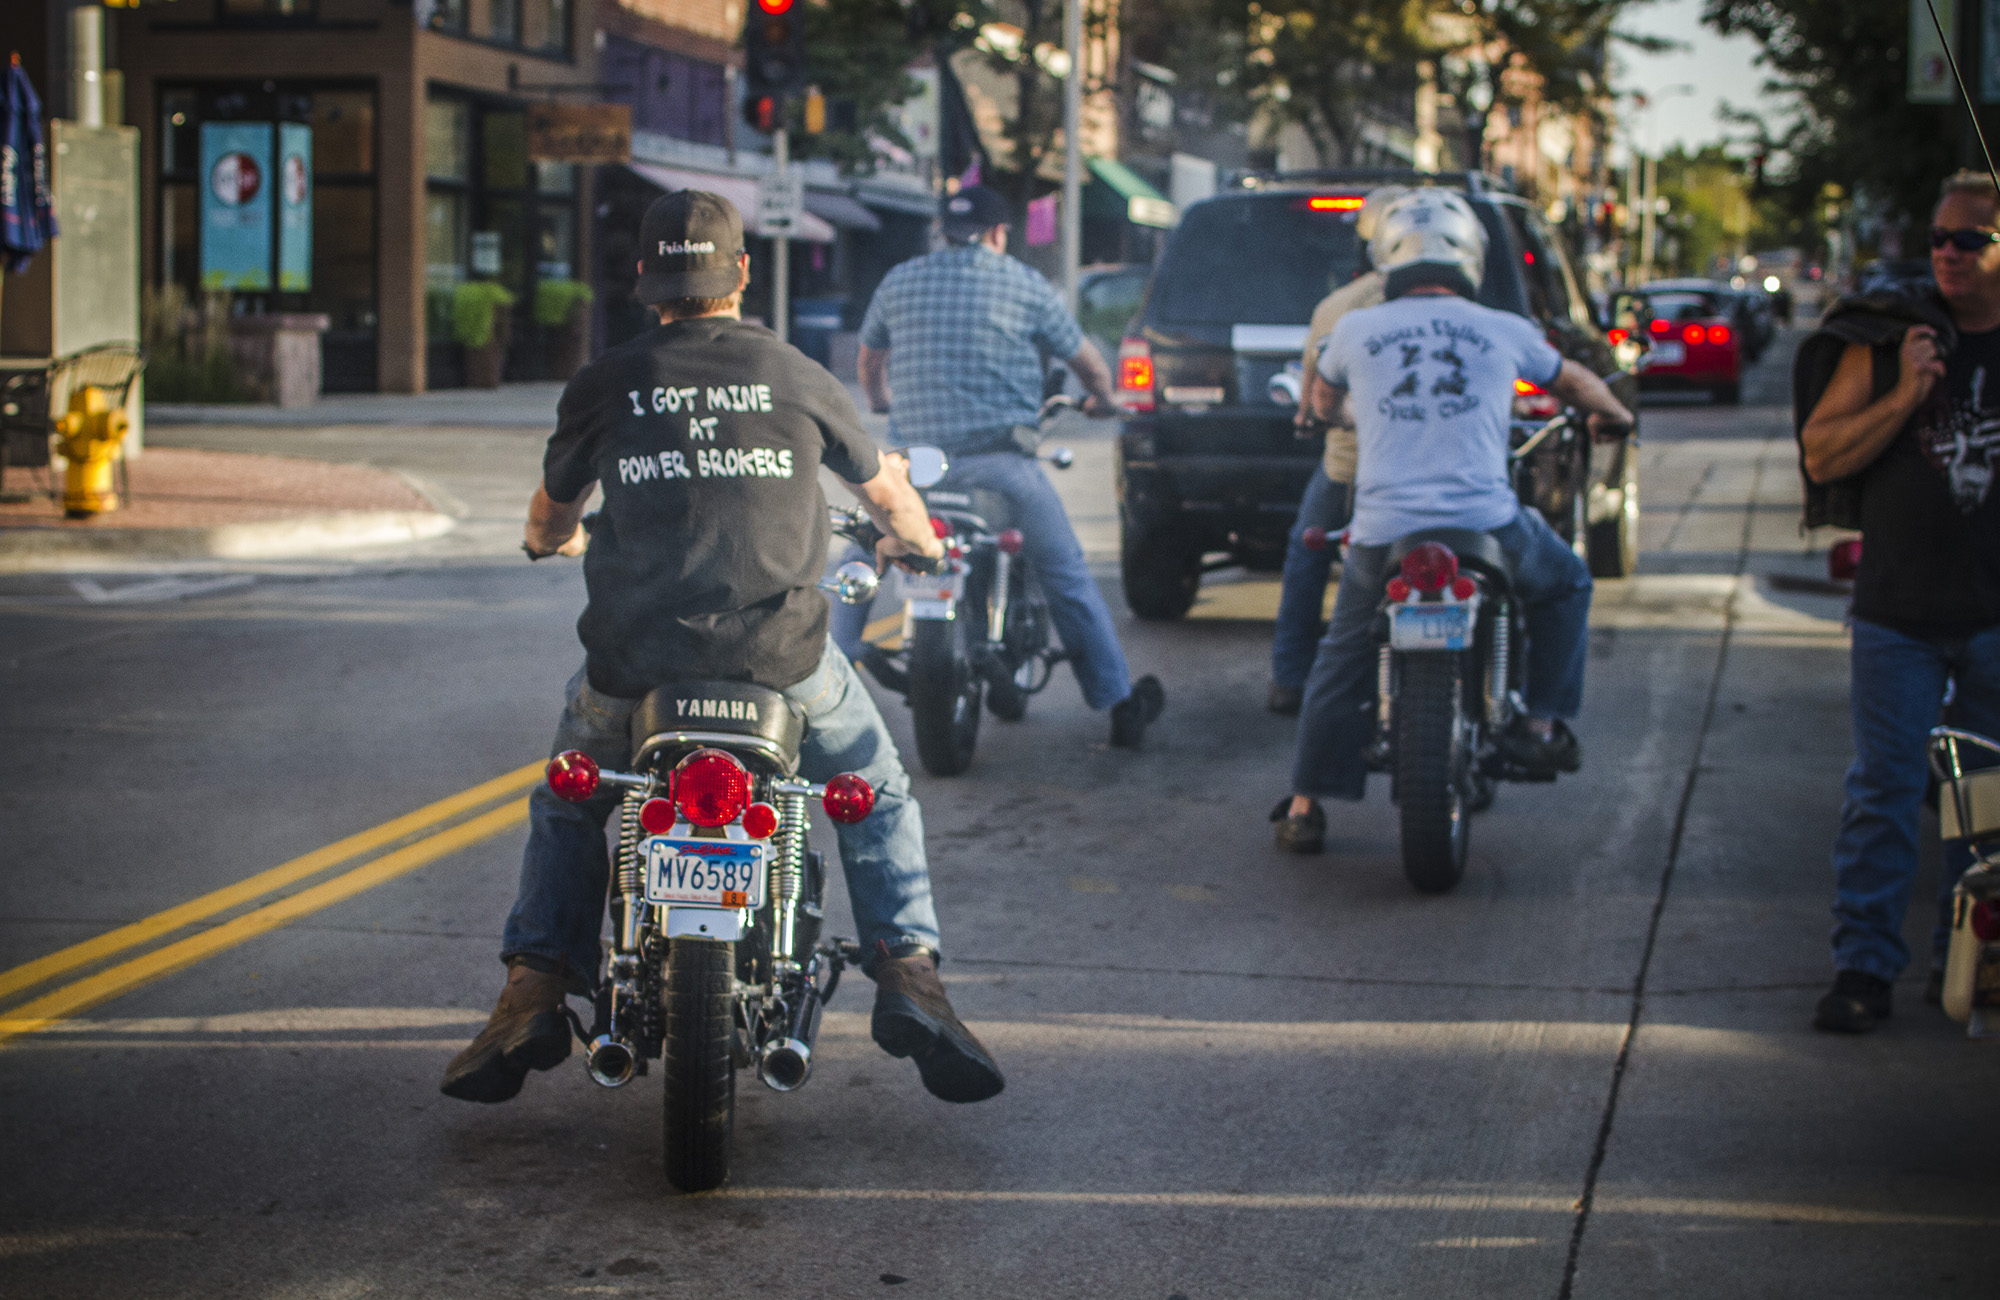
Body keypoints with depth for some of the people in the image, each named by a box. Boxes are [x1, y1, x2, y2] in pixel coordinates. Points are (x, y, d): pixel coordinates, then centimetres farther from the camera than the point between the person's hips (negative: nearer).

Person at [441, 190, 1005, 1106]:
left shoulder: (603, 386, 5)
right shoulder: (797, 378, 5)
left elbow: (549, 524, 20)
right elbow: (888, 494, 20)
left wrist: (556, 541, 45)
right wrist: (916, 540, 44)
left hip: (633, 652, 1)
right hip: (780, 648, 0)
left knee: (566, 805, 27)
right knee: (878, 793, 23)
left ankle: (532, 994, 15)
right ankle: (909, 977, 7)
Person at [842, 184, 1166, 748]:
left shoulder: (899, 282, 9)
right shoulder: (1023, 283, 2)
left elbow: (869, 357, 25)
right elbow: (1085, 358, 12)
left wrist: (884, 404, 47)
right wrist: (1102, 400, 34)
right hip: (998, 461, -2)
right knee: (1067, 577, 9)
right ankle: (1120, 704, 12)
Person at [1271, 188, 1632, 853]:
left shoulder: (1355, 330, 7)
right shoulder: (1502, 331, 7)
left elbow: (1323, 395, 30)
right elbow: (1574, 381, 27)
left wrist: (1332, 417, 54)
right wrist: (1612, 415, 49)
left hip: (1383, 530, 1)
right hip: (1485, 520, -1)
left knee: (1342, 658, 19)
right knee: (1565, 584, 28)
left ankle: (1305, 806, 15)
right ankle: (1538, 721, 23)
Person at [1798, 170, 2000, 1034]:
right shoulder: (1887, 340, 2)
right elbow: (1821, 455, -2)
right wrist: (1906, 396, -13)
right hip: (1899, 611, -1)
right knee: (1883, 791, -2)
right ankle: (1863, 966, 2)